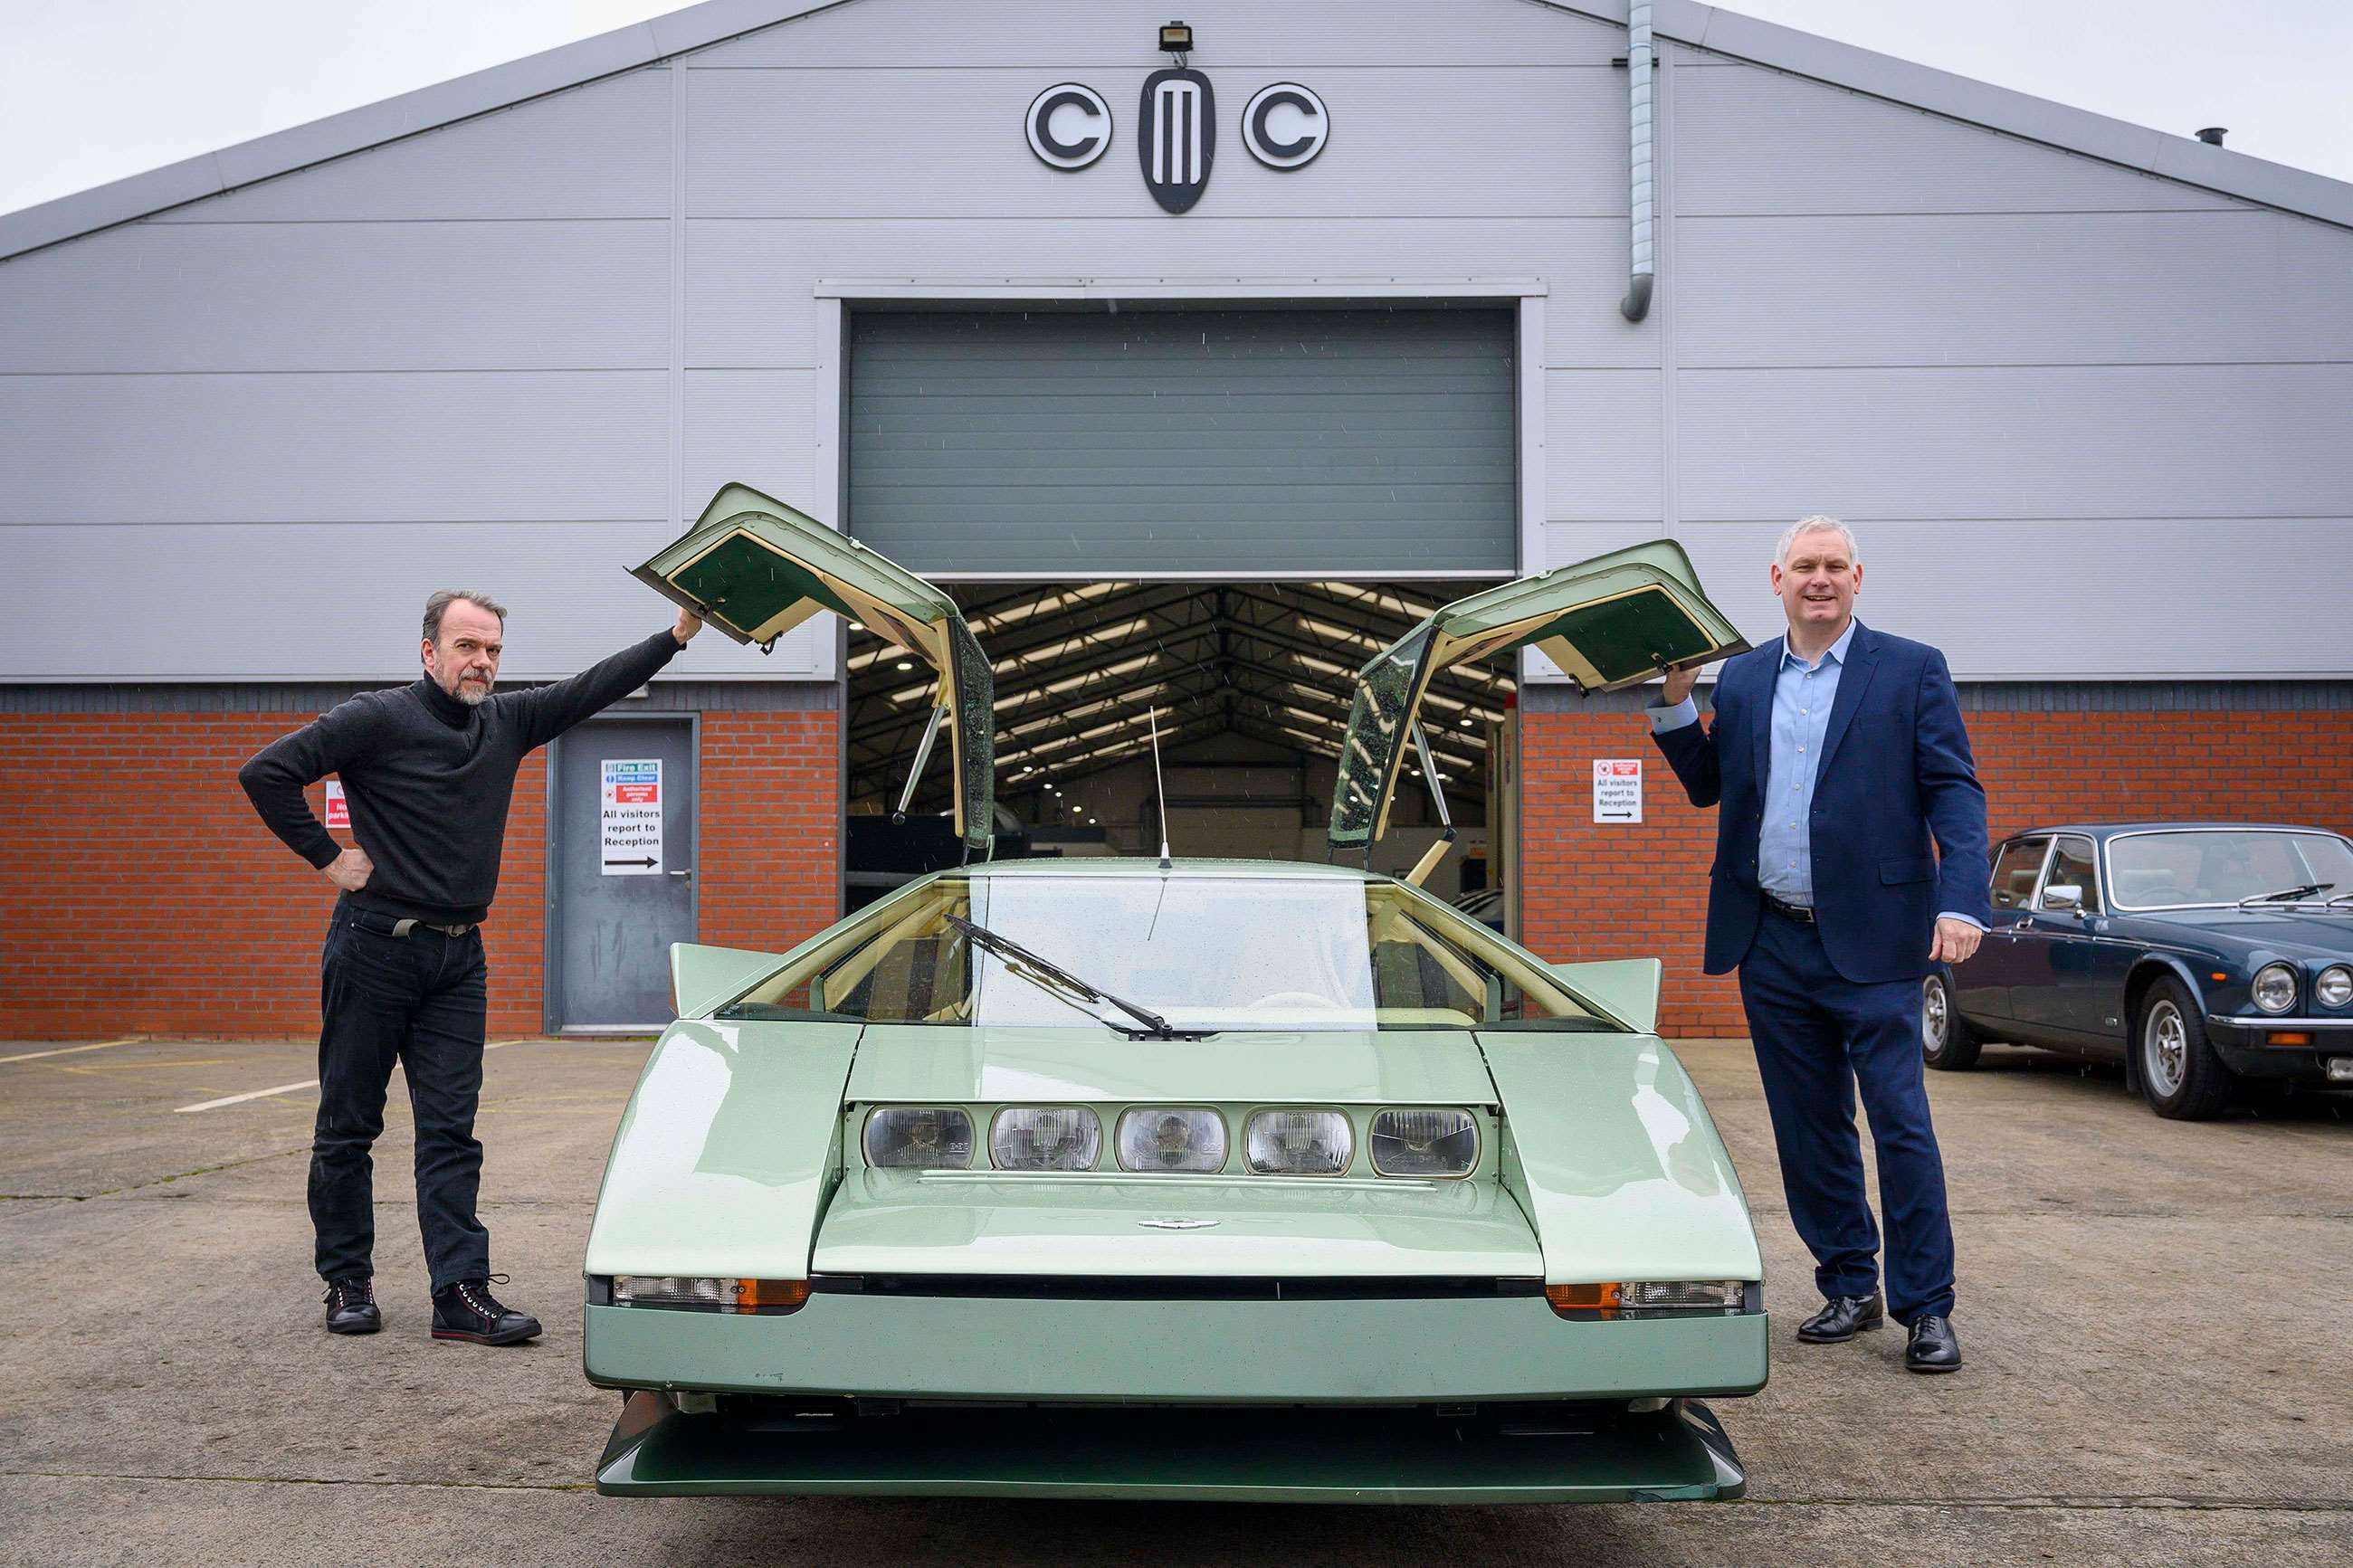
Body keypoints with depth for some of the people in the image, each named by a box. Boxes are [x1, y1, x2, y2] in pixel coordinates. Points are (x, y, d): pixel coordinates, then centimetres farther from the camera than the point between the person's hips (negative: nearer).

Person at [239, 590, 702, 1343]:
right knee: (347, 1127, 6)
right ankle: (348, 1283, 17)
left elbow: (593, 687, 11)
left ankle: (462, 1294, -1)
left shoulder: (507, 722, 9)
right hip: (375, 948, -5)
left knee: (452, 1133, 1)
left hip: (459, 957, 5)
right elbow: (266, 772, -12)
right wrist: (327, 858, -11)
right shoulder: (377, 720, -8)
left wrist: (679, 632, 5)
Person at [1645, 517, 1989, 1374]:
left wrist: (1961, 903, -18)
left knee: (1902, 1125, -2)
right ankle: (1848, 1288, 24)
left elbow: (1954, 790, -5)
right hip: (1772, 945, 4)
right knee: (1808, 1130, 11)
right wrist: (1674, 700, 2)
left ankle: (1925, 1308, 8)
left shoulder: (1911, 669, 0)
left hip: (1870, 941, -4)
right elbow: (1708, 787, 15)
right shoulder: (1741, 677, 12)